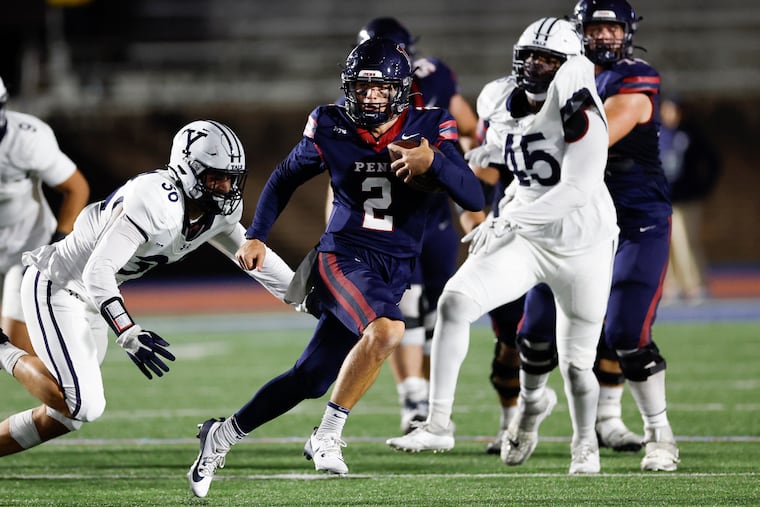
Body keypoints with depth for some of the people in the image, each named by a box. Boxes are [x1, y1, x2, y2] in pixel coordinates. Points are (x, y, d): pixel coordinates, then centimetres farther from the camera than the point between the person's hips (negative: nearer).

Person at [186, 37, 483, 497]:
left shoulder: (429, 128, -4)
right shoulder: (331, 128, -3)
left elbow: (474, 197, -13)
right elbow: (287, 178, 15)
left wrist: (433, 162, -29)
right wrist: (257, 236, 7)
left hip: (394, 269, 3)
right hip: (344, 255, -3)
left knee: (309, 380, 4)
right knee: (387, 330, -32)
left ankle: (224, 435, 23)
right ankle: (328, 436, -19)